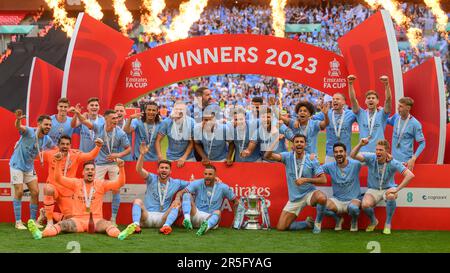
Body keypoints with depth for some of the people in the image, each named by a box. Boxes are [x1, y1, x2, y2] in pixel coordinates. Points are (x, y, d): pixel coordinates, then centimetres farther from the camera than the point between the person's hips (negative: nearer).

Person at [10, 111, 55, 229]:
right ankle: (18, 222, 1)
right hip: (17, 165, -6)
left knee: (35, 192, 3)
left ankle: (33, 220, 14)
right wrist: (18, 120, -69)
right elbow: (19, 127, -46)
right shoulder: (29, 132, -23)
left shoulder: (47, 139, -4)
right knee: (19, 192, -8)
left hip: (29, 167, 6)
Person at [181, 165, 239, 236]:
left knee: (218, 212, -35)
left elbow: (236, 201, 9)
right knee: (187, 194, -21)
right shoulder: (197, 184, 0)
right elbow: (183, 192, -11)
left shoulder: (223, 187, 1)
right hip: (196, 216, 1)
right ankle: (187, 219, -47)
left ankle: (206, 227, -68)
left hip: (211, 218, 0)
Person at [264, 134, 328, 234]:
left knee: (322, 198, -38)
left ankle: (318, 223, -8)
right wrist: (276, 140, -30)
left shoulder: (311, 159, -8)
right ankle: (307, 223, 22)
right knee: (281, 227, -3)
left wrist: (305, 180, -21)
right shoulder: (287, 156, -4)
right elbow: (267, 156, -19)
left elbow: (323, 180, -10)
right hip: (294, 198, 2)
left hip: (309, 193, -2)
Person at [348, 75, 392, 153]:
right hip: (363, 151, 1)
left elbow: (388, 99, -10)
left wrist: (386, 84, -24)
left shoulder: (382, 114, 5)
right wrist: (350, 83, -17)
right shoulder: (361, 114, 8)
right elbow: (353, 99, -3)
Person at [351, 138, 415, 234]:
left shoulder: (393, 163, -16)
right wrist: (360, 145, -44)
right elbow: (353, 155, -24)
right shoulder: (371, 158, -12)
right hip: (373, 189, 1)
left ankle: (388, 223, -10)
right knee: (365, 205, -30)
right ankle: (373, 221, 8)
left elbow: (410, 175, -23)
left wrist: (397, 189, -30)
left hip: (388, 189, -1)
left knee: (391, 196, -37)